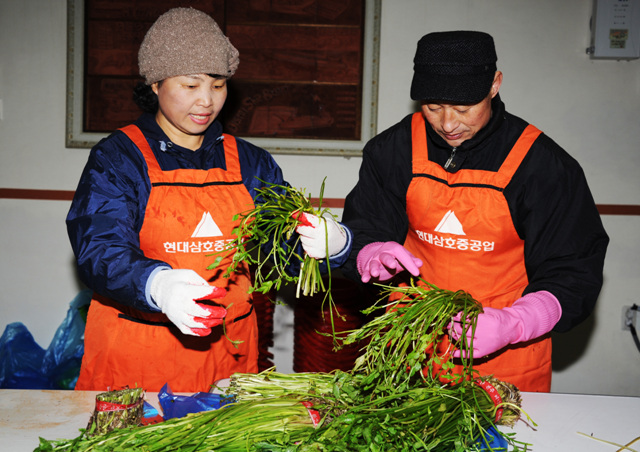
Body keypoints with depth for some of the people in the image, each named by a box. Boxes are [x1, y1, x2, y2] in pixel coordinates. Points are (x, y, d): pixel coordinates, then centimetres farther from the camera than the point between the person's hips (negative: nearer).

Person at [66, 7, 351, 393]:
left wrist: (333, 244, -21)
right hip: (135, 353, -3)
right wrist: (157, 284, -39)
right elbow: (100, 252, -18)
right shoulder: (117, 158, -4)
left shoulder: (250, 163, 9)